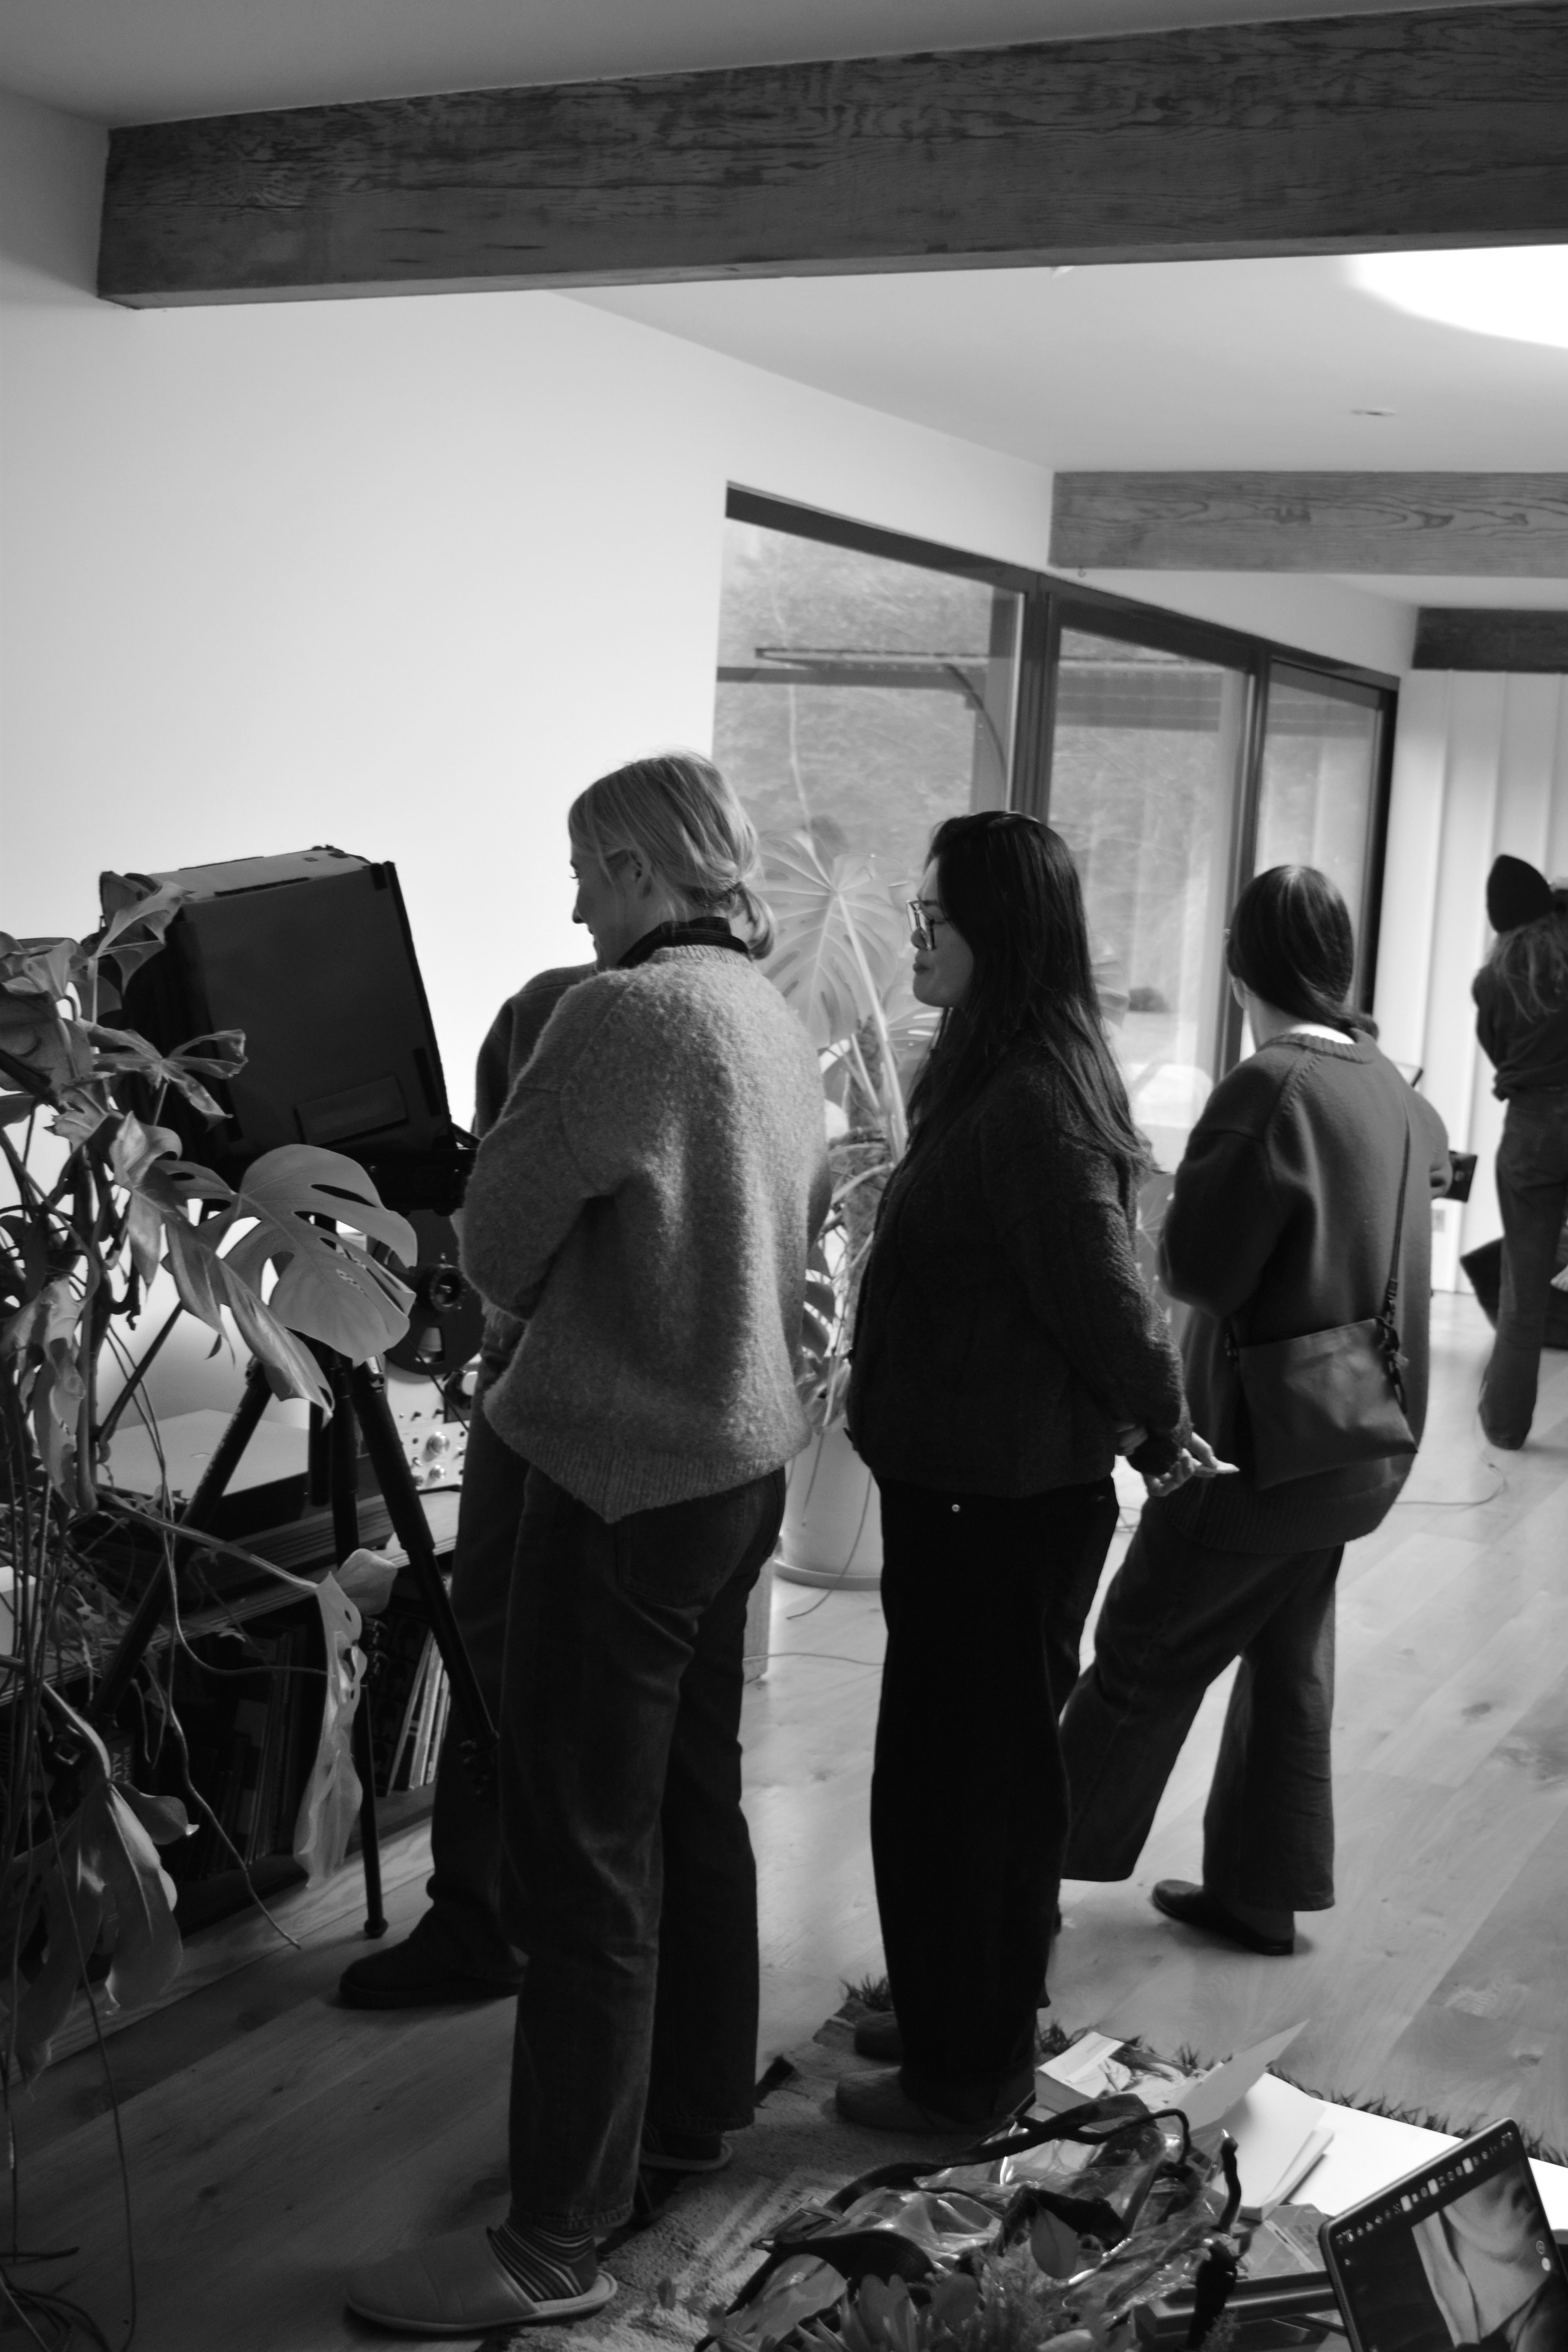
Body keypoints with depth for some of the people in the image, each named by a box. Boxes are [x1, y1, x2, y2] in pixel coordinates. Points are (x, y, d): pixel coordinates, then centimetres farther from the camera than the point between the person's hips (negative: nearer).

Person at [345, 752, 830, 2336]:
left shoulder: (625, 1012, -18)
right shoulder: (772, 1018, 9)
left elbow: (494, 1240, -11)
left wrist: (552, 1300, 9)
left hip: (626, 1475, -9)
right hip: (739, 1458, 9)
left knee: (580, 1854, -2)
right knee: (696, 1802, 20)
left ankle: (556, 2240, 7)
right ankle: (695, 2104, 35)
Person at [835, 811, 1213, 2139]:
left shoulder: (1032, 1103, -23)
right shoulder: (996, 1079, 9)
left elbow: (1106, 1297, -22)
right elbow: (1090, 1296, 15)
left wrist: (1163, 1430, -7)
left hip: (1003, 1503, -9)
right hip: (970, 1482, 10)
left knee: (961, 1780, 4)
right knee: (977, 1769, 21)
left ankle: (970, 2075, 19)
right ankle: (963, 2017, 37)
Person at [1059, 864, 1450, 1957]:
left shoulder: (1272, 1087, -20)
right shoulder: (1391, 1088, 5)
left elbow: (1198, 1268, -21)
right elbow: (1433, 1151, 27)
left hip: (1266, 1436, -8)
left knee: (1144, 1654, 4)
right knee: (1289, 1659, 16)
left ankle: (1039, 1867, 16)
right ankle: (1261, 1889, 26)